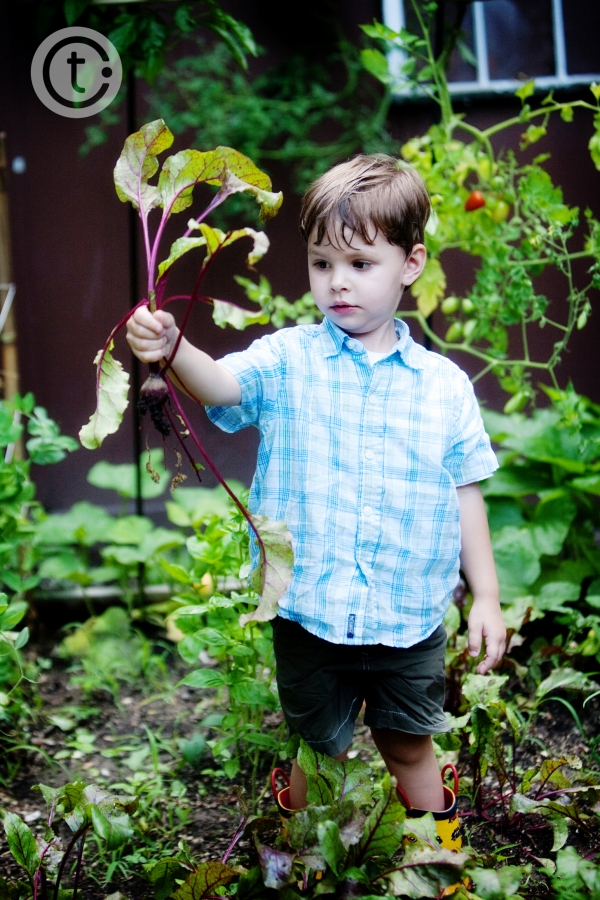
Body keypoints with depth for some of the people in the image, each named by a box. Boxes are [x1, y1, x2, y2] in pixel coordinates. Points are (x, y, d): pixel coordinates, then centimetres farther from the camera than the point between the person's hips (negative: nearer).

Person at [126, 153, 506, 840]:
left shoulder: (444, 385, -1)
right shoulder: (287, 361, -5)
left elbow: (465, 495, 5)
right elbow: (223, 383, -25)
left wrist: (486, 597, 5)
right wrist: (171, 349, -46)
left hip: (410, 620, 1)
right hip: (309, 617, 0)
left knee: (410, 751, 16)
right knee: (318, 755, 17)